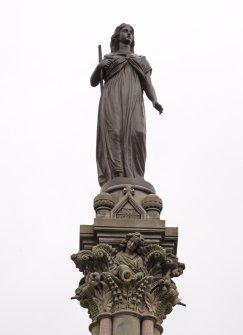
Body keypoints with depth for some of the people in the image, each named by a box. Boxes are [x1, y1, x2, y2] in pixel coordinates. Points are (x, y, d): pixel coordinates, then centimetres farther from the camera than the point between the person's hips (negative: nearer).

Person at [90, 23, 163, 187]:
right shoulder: (108, 58, 26)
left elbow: (148, 86, 17)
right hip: (112, 100, -1)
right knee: (113, 134, -19)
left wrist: (155, 101, -5)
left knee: (134, 135, -19)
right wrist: (98, 67, -3)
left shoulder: (141, 60, 29)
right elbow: (93, 82, 19)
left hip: (133, 103, 1)